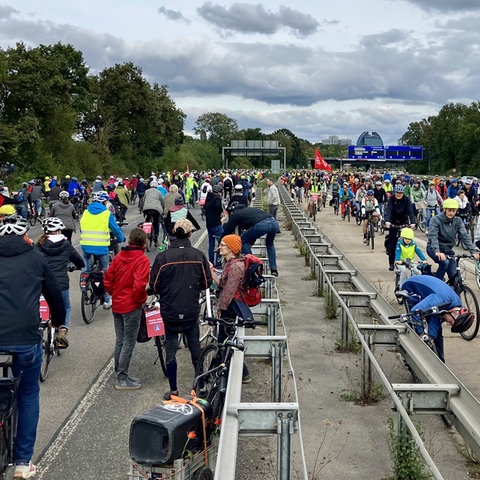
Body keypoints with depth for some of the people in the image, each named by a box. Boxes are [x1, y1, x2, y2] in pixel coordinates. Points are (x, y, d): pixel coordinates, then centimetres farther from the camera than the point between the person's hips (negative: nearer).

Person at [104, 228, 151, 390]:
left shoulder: (119, 256, 5)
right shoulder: (142, 260, -14)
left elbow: (108, 279, 6)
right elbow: (139, 285, -22)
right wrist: (141, 299, -6)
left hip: (117, 304, 7)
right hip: (132, 306, -7)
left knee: (119, 341, 16)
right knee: (128, 343, 1)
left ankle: (119, 375, 25)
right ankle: (122, 379, 6)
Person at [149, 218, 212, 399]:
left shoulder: (162, 257, -11)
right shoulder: (199, 255, -7)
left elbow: (154, 285, -5)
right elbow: (207, 282, 0)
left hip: (170, 311, -1)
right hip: (191, 311, 1)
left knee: (170, 349, 9)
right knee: (195, 347, 15)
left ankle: (173, 390, 15)